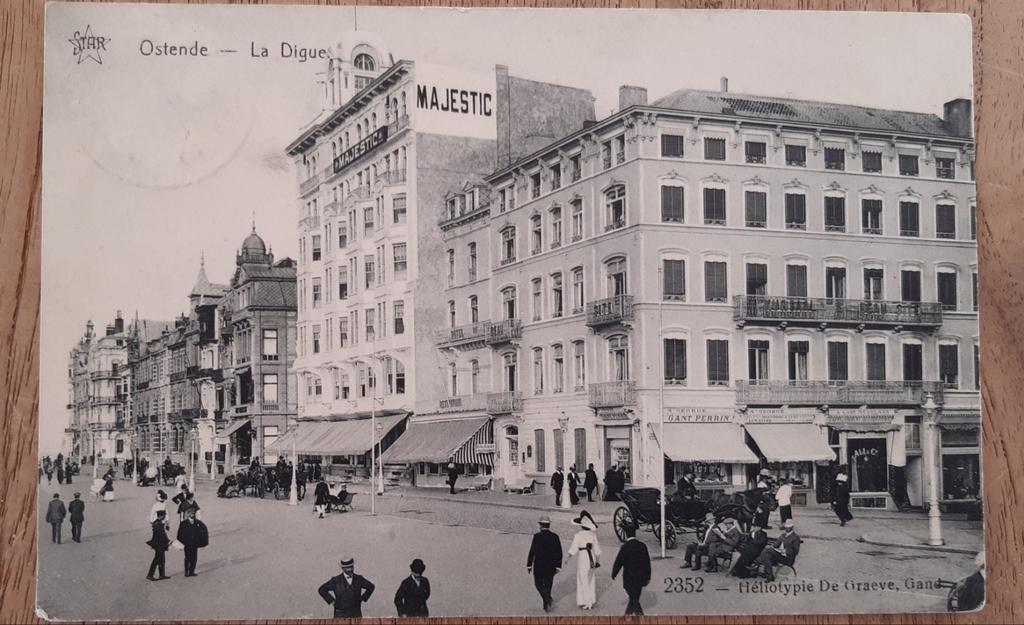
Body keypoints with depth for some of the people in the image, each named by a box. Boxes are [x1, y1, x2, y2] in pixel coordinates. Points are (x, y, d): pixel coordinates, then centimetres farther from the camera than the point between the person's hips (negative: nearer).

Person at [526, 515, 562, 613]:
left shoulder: (537, 536, -14)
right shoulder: (555, 536, -2)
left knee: (539, 584, 11)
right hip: (551, 567, 4)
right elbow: (559, 553, 1)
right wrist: (558, 566, 9)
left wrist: (529, 565, -4)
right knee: (548, 585, 15)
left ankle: (548, 599, -10)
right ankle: (546, 606, 20)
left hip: (539, 566, -4)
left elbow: (532, 551, -13)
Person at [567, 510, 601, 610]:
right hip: (592, 558, 5)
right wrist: (598, 560, 11)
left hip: (582, 558, -5)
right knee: (591, 580, 17)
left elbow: (573, 549, -13)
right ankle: (592, 600, 25)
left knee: (583, 580, 6)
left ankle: (585, 602, 10)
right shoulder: (593, 534, -3)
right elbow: (597, 549, 2)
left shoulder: (578, 536, -17)